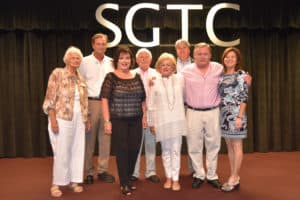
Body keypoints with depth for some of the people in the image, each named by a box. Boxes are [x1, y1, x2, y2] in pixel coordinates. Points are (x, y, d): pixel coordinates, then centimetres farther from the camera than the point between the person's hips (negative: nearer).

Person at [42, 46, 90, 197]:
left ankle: (74, 180, 21)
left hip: (78, 119, 6)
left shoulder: (80, 79, 13)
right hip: (62, 118, -6)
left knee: (78, 150, 8)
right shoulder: (57, 73, -5)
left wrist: (87, 120, 13)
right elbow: (50, 99, -10)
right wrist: (53, 120, -16)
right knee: (61, 152, -2)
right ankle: (56, 184, 12)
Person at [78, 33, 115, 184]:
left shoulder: (111, 62, 9)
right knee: (89, 138, 2)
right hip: (91, 102, -3)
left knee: (105, 137, 7)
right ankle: (88, 172, 14)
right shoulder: (85, 62, 1)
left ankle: (103, 170, 18)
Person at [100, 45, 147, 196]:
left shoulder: (136, 77, 8)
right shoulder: (111, 77, -5)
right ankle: (124, 184, 18)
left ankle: (128, 179, 29)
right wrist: (107, 121, -15)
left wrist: (144, 116, 7)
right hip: (118, 121, -4)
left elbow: (143, 99, 13)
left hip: (136, 121, 4)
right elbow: (105, 99, -10)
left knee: (134, 150, 7)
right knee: (122, 151, 3)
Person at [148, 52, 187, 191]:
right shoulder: (155, 82, -1)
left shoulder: (180, 79, 1)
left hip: (177, 119, 0)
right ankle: (168, 177, 25)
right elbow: (151, 105, 2)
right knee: (166, 150, 11)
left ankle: (175, 179, 14)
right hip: (162, 121, 0)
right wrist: (151, 123, 3)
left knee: (176, 150, 4)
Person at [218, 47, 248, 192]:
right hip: (223, 115, 6)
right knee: (229, 146, 10)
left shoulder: (241, 74, -5)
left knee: (237, 146, 1)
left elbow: (244, 97, -10)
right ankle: (233, 177, 20)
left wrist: (240, 117, -17)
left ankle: (234, 179, 9)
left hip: (235, 114, -6)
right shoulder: (221, 76, 11)